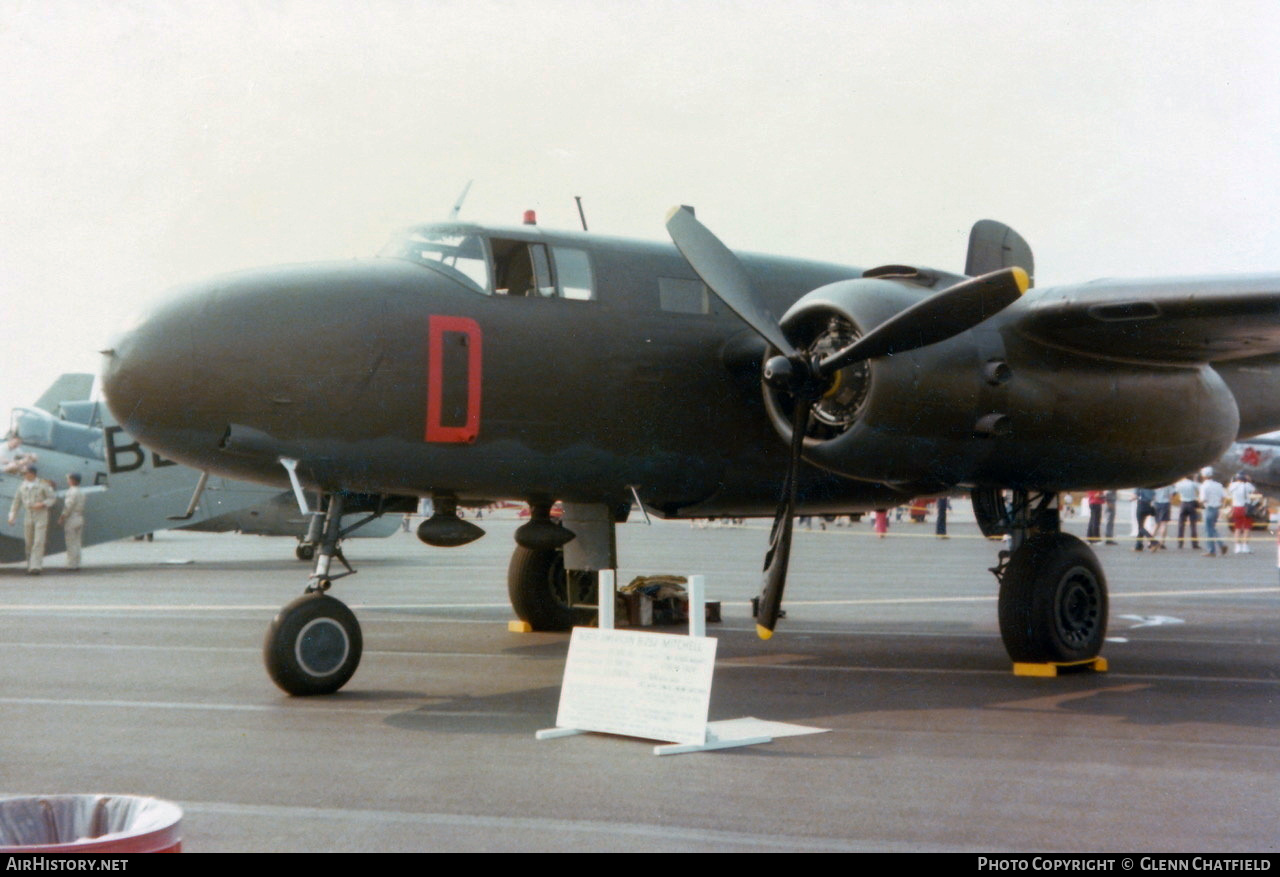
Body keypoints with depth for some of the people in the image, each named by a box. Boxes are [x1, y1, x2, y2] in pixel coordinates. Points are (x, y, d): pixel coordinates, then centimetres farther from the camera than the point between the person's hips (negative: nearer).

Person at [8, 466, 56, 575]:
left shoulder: (43, 485, -6)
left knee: (39, 542, -12)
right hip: (28, 517, 4)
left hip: (41, 517, -4)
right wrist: (12, 516, 2)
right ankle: (30, 565, 21)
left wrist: (42, 504, -19)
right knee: (29, 542, 7)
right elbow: (16, 502, 9)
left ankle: (36, 567, -17)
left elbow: (52, 497, -2)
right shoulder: (22, 486, 5)